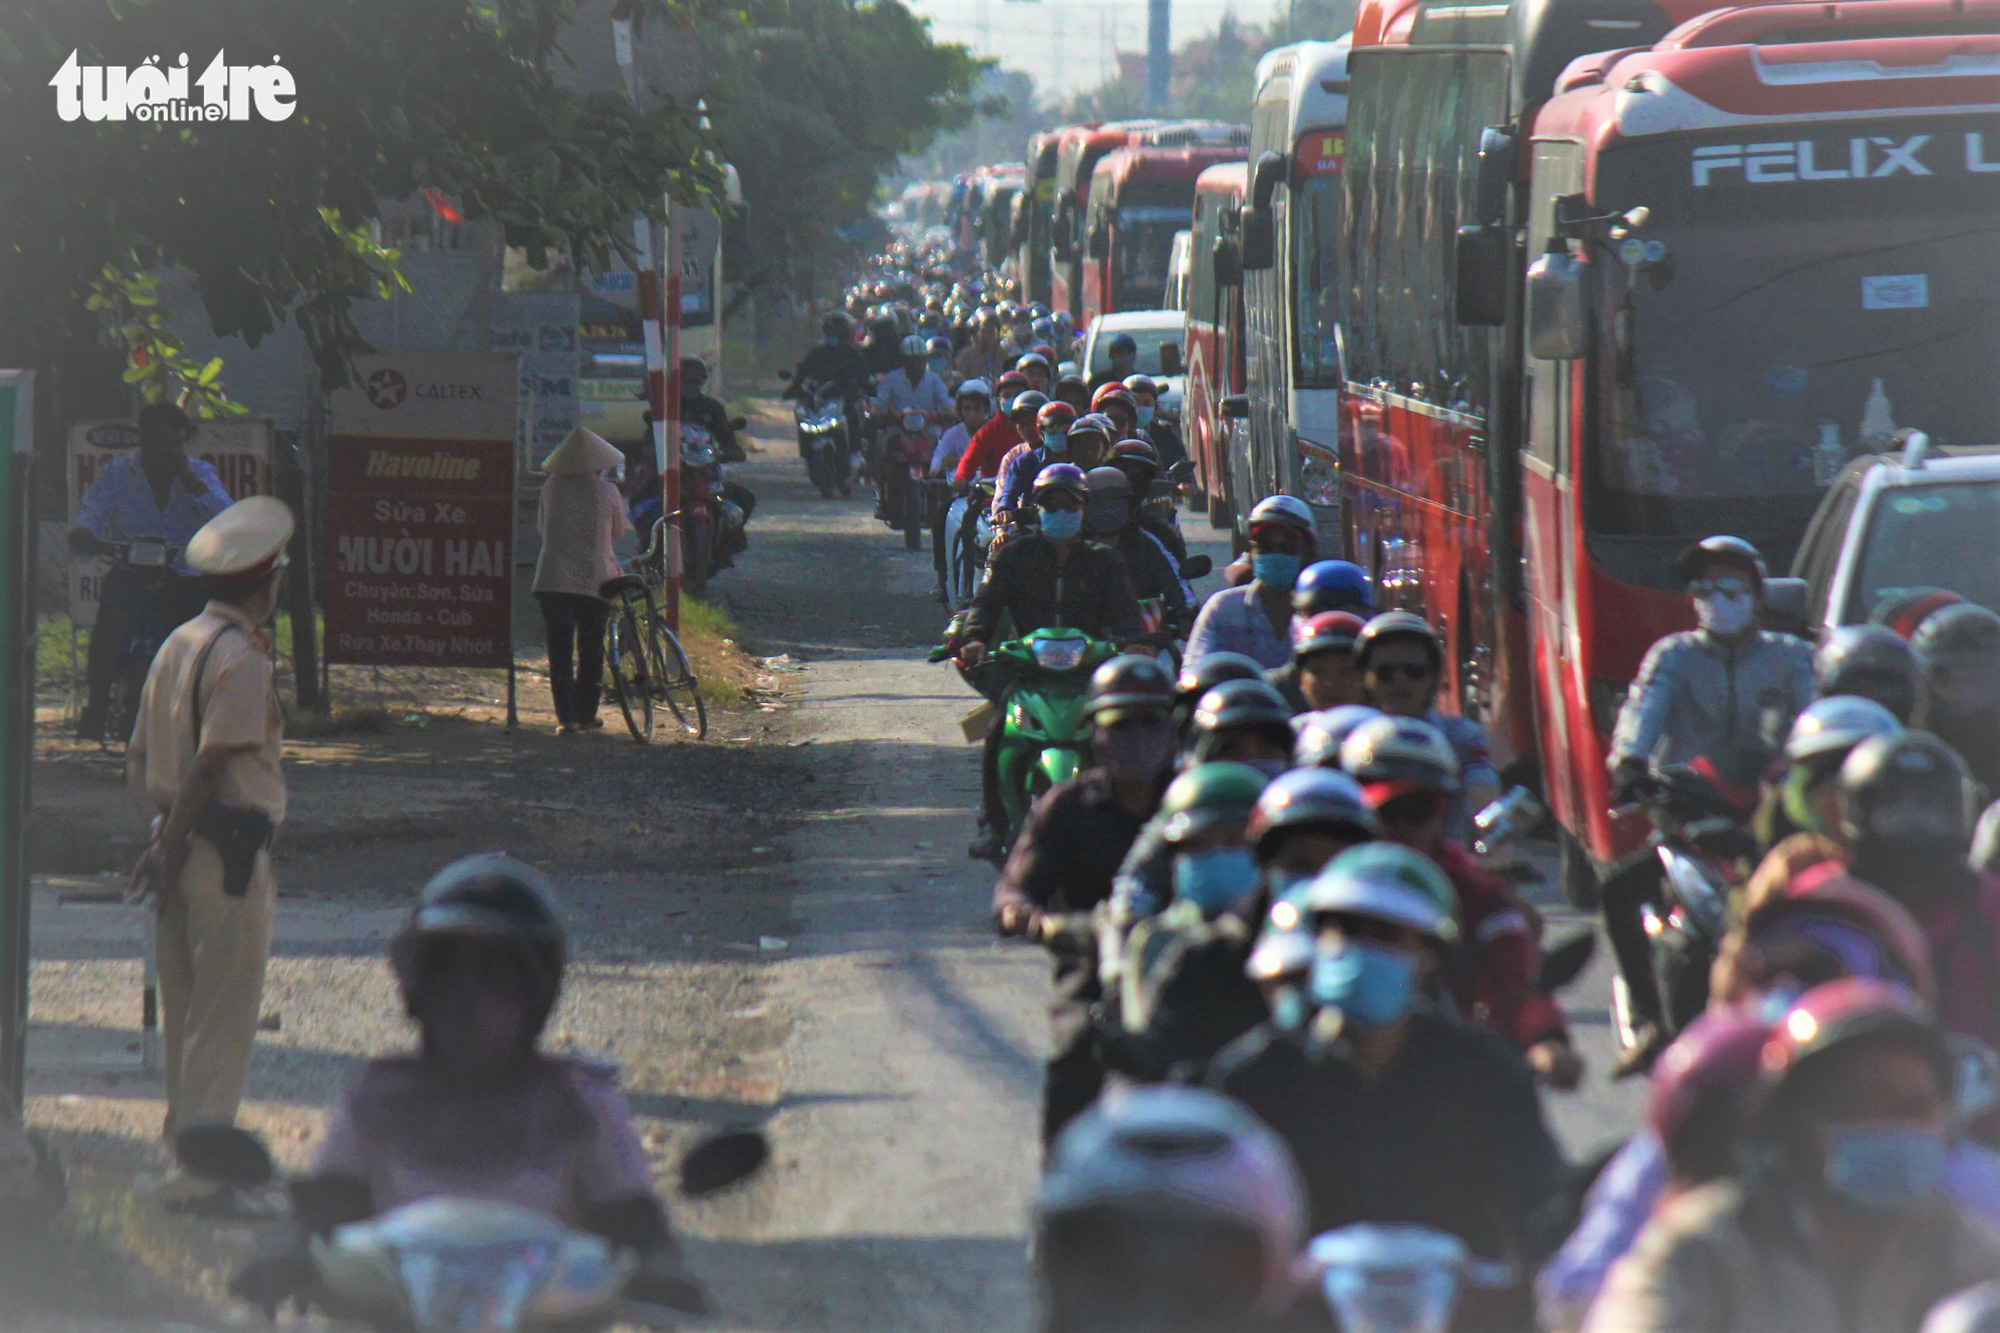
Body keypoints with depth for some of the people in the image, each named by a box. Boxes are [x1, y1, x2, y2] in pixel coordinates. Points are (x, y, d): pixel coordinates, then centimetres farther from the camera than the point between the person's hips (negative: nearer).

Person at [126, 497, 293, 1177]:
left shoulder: (176, 645, 14)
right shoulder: (241, 657, -13)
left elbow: (138, 761, 13)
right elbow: (211, 765, -19)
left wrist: (164, 832, 5)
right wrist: (170, 855, -16)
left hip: (182, 846, 9)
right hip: (230, 850, -9)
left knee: (183, 1013, 14)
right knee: (225, 1018, -6)